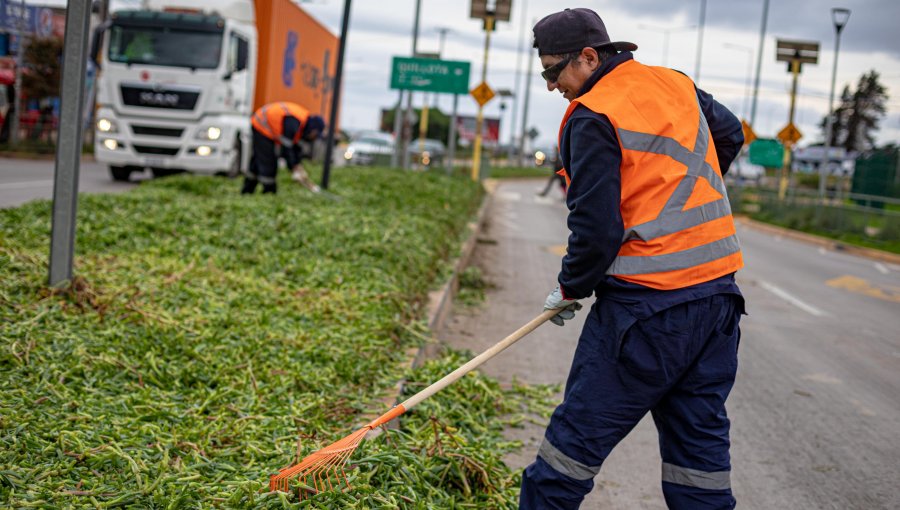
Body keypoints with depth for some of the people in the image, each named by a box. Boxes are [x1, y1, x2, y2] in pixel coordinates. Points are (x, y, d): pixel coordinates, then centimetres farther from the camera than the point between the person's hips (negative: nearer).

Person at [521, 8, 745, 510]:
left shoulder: (592, 118, -12)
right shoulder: (677, 85, 11)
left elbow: (597, 228, -16)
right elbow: (731, 134, 29)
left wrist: (570, 290, 0)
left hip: (646, 302, -8)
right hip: (718, 292, 8)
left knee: (580, 431, 2)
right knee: (701, 436, 14)